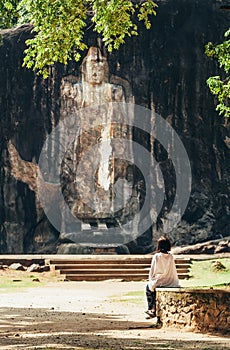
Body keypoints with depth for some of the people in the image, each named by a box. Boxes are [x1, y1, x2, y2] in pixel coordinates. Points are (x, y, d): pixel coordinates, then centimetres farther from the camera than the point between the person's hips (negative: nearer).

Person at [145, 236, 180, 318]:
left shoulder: (156, 256, -13)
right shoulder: (170, 257, -2)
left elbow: (152, 272, -8)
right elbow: (173, 271, 5)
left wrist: (151, 280, 8)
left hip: (159, 283, -4)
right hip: (171, 283, 4)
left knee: (148, 287, 29)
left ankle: (151, 309, 32)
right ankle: (154, 309, 38)